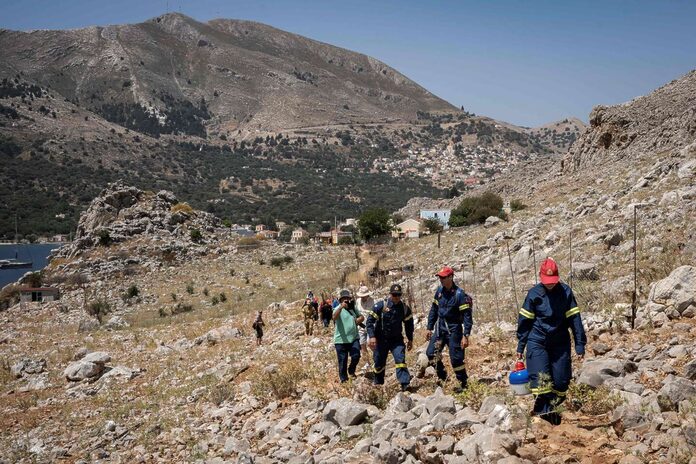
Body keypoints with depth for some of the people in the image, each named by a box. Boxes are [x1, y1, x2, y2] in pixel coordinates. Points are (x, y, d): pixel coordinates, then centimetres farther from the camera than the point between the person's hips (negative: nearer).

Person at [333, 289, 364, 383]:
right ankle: (343, 379, 18)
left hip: (354, 338, 4)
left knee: (356, 356, -8)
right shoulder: (338, 309, -7)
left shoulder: (353, 308, 11)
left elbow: (361, 317, 17)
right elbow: (334, 317, -28)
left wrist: (356, 321, -6)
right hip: (341, 340, -4)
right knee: (342, 361, 2)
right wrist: (341, 307, -43)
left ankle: (351, 370, 21)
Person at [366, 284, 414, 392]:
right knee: (379, 363, 9)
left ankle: (405, 384, -19)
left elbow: (409, 323, 13)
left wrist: (410, 339, 14)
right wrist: (372, 336, -20)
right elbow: (370, 320, -12)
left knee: (400, 359, -17)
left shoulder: (404, 308, -1)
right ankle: (378, 383, 31)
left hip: (396, 339, 2)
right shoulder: (381, 305, -13)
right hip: (381, 339, -1)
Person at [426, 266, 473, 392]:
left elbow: (467, 315, -17)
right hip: (440, 327, 6)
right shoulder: (440, 290, 3)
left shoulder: (460, 294, -17)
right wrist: (429, 328, 11)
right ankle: (442, 377, 18)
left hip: (454, 329, -6)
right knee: (431, 353, 1)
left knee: (456, 358, -3)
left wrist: (466, 336, -21)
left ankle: (463, 383, 13)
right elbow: (434, 309, 12)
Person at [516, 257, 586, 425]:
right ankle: (544, 410, -13)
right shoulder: (534, 293, -6)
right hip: (537, 341, -1)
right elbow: (524, 321, 0)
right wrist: (520, 346, 2)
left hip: (560, 342, 2)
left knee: (561, 380, 3)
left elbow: (575, 318, -3)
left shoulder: (565, 292, -5)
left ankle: (552, 408, 21)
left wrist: (580, 345, -6)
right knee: (540, 377, -16)